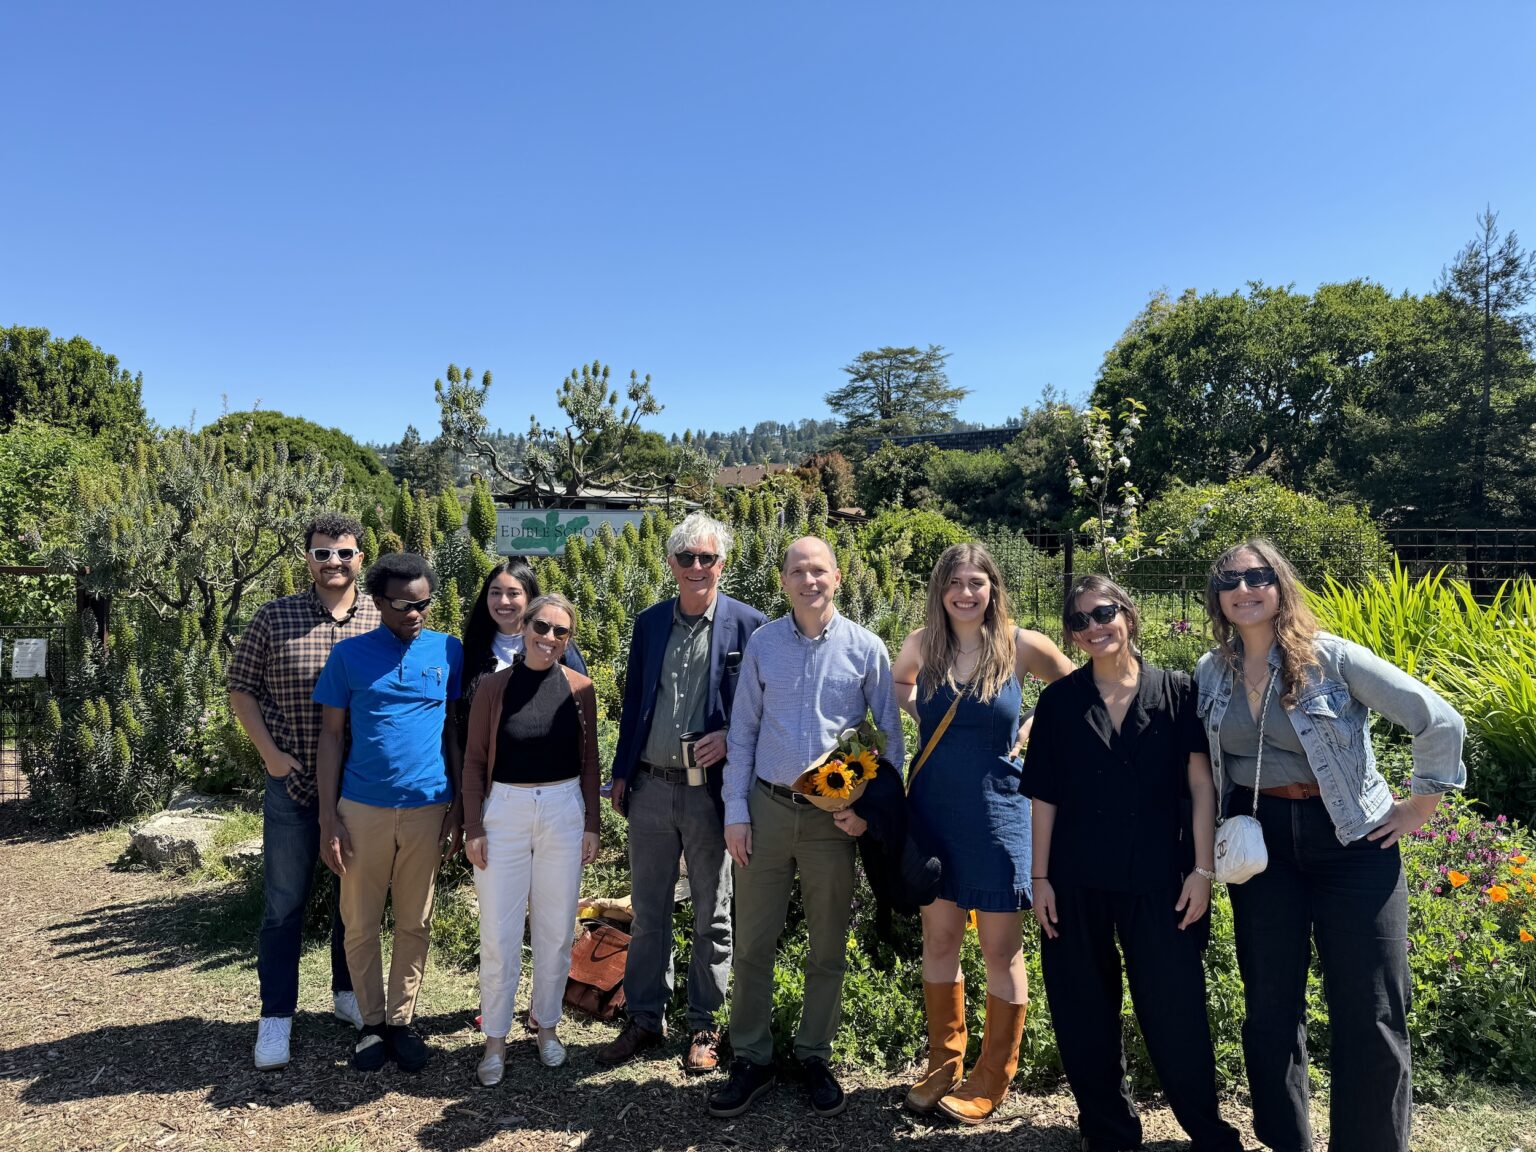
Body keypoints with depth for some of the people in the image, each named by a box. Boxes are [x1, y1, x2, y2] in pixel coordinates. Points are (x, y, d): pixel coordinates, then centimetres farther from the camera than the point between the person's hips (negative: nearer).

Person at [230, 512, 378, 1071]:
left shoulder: (383, 620, -1)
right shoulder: (275, 617, -3)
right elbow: (241, 688, 2)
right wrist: (270, 752, -7)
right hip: (292, 783, -1)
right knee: (284, 903, 7)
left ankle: (348, 993, 32)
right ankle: (275, 1018, 20)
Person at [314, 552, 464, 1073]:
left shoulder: (449, 652, 1)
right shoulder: (349, 654, -1)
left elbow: (456, 729, 6)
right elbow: (331, 735, 1)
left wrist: (459, 805, 2)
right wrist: (328, 816, -3)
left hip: (427, 809, 1)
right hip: (362, 808, 0)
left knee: (414, 923, 11)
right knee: (360, 923, 10)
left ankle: (401, 1020, 26)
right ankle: (371, 1022, 27)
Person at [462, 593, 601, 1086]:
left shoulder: (579, 689, -1)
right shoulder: (494, 686, -5)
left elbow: (589, 761, 5)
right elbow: (474, 760, -1)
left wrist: (591, 824, 3)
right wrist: (473, 826, -5)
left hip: (564, 811, 2)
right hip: (504, 810, -1)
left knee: (556, 929, 12)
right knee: (498, 932, 4)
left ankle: (546, 1022, 32)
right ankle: (495, 1037, 22)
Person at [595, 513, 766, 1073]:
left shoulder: (747, 624, -6)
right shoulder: (648, 622, 7)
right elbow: (633, 703, 12)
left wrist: (730, 739, -17)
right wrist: (621, 774, 10)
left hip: (710, 790, -3)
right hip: (651, 787, 4)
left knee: (711, 916, 12)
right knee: (647, 911, 14)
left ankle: (704, 1026, 28)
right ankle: (645, 1020, 30)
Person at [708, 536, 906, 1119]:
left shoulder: (865, 648, -3)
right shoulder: (762, 643, 0)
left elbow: (889, 736, 3)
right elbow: (742, 731, 3)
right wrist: (735, 812, 0)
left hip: (835, 818, 0)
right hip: (767, 809, 1)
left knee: (829, 948, 12)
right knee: (753, 943, 8)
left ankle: (814, 1056, 31)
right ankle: (751, 1059, 25)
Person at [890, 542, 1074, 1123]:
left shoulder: (1020, 645, -8)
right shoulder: (922, 643, -1)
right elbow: (898, 683, 20)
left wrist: (1034, 730, -2)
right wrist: (925, 718, 3)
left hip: (997, 814, -3)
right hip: (933, 813, 3)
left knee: (1001, 950, 8)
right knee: (939, 940, 13)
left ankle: (992, 1079, 24)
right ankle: (943, 1065, 29)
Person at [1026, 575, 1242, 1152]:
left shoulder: (1176, 692, -1)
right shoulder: (1059, 700, 1)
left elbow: (1201, 786, -1)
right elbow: (1044, 795, 2)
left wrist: (1203, 869, -6)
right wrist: (1040, 878, 0)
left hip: (1158, 879, -1)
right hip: (1077, 881, 2)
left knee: (1175, 1007, 4)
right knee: (1086, 1009, 11)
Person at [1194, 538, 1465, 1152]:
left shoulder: (1333, 657, -11)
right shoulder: (1210, 674, 2)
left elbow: (1439, 721, -9)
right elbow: (1205, 766, 15)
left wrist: (1418, 806, -6)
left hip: (1351, 840, -3)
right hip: (1261, 844, 4)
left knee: (1369, 1014, 2)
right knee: (1270, 1006, 11)